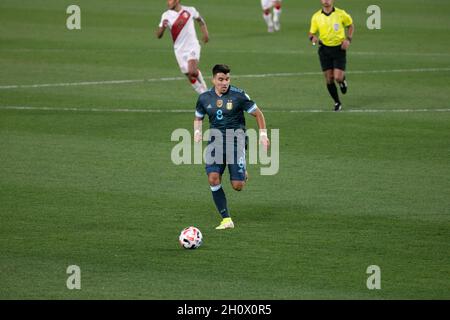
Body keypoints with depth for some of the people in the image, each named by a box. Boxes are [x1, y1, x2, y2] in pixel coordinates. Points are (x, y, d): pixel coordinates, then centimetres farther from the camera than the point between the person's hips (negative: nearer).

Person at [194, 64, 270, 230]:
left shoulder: (238, 95, -5)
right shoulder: (204, 98, 5)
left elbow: (257, 113, 5)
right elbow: (198, 118, 22)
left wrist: (263, 134, -2)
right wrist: (197, 132, 3)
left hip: (236, 138, -3)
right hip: (215, 140, 3)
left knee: (237, 186, -9)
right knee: (213, 178, -19)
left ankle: (243, 174, 32)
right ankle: (226, 219, -9)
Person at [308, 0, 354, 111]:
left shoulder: (341, 14, -6)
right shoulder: (316, 16, -1)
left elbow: (350, 26, 11)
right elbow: (311, 32, 6)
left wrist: (348, 39, -4)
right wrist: (312, 37, -18)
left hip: (339, 48, -2)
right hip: (324, 49, 2)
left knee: (337, 78, -13)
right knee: (329, 80, 1)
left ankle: (343, 79, 25)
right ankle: (337, 103, 19)